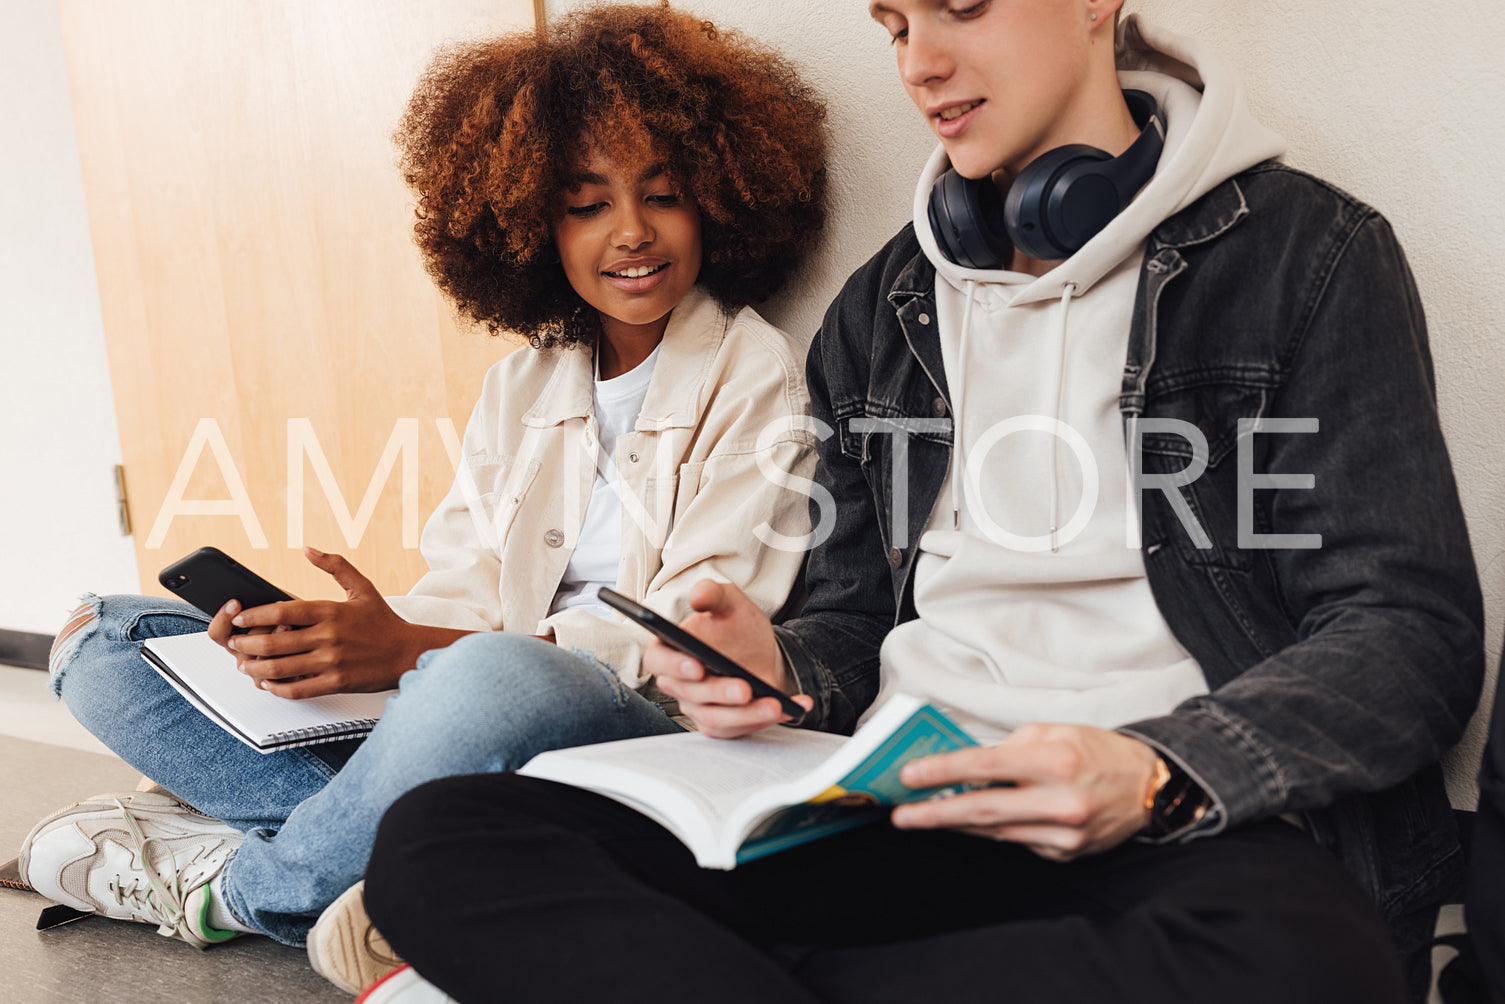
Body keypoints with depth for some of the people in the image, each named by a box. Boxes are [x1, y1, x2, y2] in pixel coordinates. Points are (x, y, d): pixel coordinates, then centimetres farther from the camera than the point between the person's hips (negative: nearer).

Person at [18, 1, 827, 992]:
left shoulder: (756, 373, -2)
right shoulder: (521, 385, 17)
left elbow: (705, 625, -12)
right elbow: (466, 591, 11)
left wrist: (414, 649, -22)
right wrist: (345, 638, -12)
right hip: (454, 690, 6)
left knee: (494, 680, -42)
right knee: (104, 639, 3)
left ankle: (235, 885, -12)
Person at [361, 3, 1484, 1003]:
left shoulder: (1306, 251, 4)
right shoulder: (880, 308, 19)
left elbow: (1413, 632, -2)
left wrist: (1153, 776, -19)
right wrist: (782, 670, -3)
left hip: (1192, 830, -2)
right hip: (901, 808, 3)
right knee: (436, 839, -17)